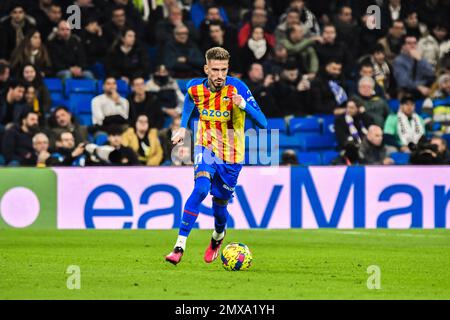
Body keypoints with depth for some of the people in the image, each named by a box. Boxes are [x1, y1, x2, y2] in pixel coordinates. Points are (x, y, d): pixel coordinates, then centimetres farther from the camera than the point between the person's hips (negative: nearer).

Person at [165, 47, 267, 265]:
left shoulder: (237, 89, -19)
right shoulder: (195, 87, -10)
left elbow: (262, 123, -24)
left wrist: (244, 105, -40)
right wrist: (183, 128, 11)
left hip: (231, 157, 0)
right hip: (206, 148, 0)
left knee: (219, 204, 9)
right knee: (201, 188, -27)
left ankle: (218, 236, 46)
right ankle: (180, 245, -28)